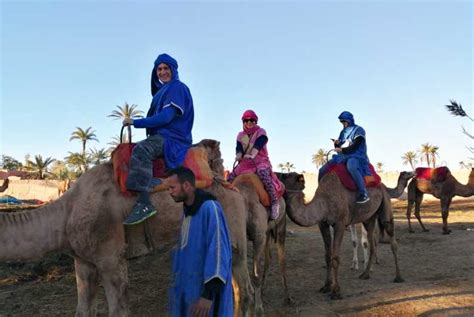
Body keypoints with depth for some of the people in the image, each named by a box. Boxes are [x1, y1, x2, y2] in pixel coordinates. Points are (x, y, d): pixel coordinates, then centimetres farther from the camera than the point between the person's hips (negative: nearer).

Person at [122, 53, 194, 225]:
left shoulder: (178, 88, -5)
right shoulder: (162, 90, 24)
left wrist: (135, 122, -13)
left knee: (141, 149, -36)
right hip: (160, 136, 10)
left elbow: (166, 117, -16)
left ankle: (144, 203, -44)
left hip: (172, 138, -10)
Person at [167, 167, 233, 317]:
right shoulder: (187, 210, 8)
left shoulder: (209, 207, -18)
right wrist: (178, 280, 17)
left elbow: (219, 251, -22)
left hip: (205, 288, -8)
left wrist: (208, 294, -24)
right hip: (187, 286, 8)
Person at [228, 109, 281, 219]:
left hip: (260, 160, -5)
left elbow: (258, 145, -17)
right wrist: (238, 156, -25)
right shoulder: (240, 135, 13)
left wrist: (252, 155, -36)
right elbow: (239, 148, -1)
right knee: (231, 176, -10)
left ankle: (274, 202, -33)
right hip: (246, 162, 5)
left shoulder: (261, 132, 1)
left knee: (263, 173, -36)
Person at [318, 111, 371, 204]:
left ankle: (364, 194, -38)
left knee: (351, 166, -43)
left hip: (356, 156, -7)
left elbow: (355, 147, -12)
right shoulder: (343, 132, 19)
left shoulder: (358, 130, -1)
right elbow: (339, 148, 19)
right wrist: (337, 143, -2)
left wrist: (342, 150, -16)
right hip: (343, 157, 7)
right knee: (323, 170, -7)